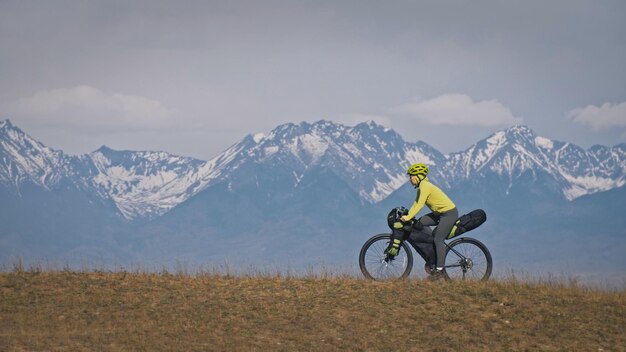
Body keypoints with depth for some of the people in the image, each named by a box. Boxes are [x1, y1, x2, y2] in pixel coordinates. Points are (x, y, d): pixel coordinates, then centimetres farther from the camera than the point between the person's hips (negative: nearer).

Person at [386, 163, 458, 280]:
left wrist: (408, 217, -24)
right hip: (439, 214, 10)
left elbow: (420, 204, -25)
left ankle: (439, 270, -14)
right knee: (418, 223, 1)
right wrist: (406, 217, 2)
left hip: (449, 213, -10)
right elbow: (416, 204, 12)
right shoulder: (421, 188, 11)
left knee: (438, 239, -14)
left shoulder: (425, 186, -18)